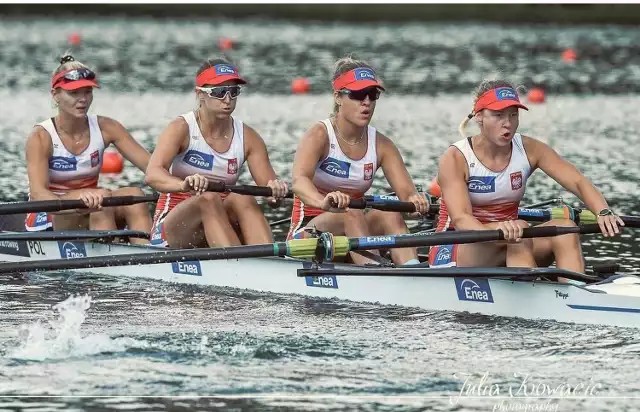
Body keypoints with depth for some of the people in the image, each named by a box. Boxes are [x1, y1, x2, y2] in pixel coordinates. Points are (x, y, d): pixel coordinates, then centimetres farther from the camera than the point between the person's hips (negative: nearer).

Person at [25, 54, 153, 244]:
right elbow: (37, 193, -29)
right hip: (47, 218, -5)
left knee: (133, 195, -23)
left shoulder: (105, 128, -1)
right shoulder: (41, 137, -14)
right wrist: (77, 201, -50)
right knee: (102, 197, -31)